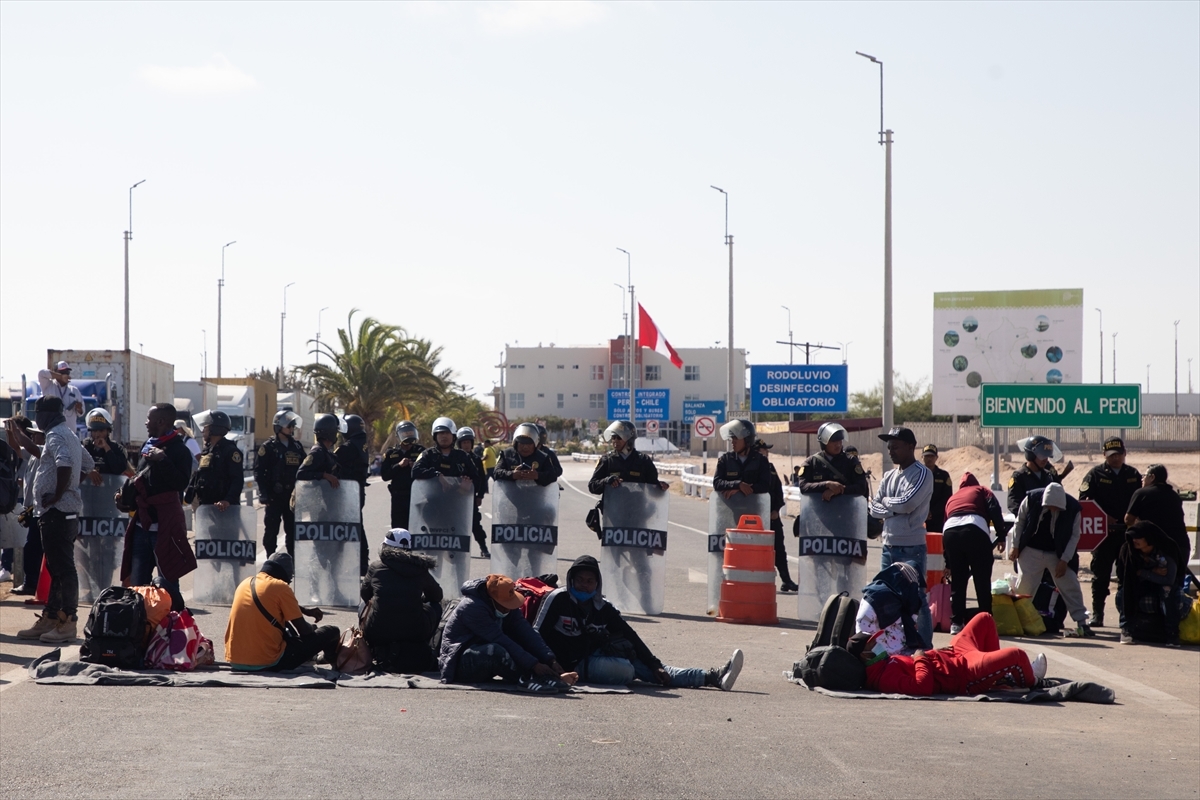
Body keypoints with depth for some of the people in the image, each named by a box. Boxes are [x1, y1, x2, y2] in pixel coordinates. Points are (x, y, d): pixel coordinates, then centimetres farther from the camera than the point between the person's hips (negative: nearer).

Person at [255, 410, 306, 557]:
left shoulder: (297, 447, 12)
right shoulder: (268, 447, -4)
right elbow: (259, 471, -8)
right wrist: (264, 494, -14)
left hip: (292, 495, 5)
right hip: (274, 496, -5)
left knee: (293, 530, 7)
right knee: (271, 529, -2)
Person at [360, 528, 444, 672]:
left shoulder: (375, 567, 4)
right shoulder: (420, 569, 5)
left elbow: (365, 595, 20)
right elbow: (437, 595, 21)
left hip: (377, 633, 1)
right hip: (414, 632, -1)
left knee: (364, 605, 34)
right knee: (435, 605, 28)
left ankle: (380, 651, 24)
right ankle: (417, 650, 22)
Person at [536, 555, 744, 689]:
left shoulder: (602, 607, 6)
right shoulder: (559, 600, -9)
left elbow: (630, 636, 6)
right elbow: (538, 635, -11)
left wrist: (655, 665, 1)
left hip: (597, 656, 5)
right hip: (574, 665, -5)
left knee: (646, 669, -10)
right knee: (624, 669, -33)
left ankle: (712, 677, -18)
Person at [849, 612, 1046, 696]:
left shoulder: (884, 662, 1)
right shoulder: (884, 677, -29)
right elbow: (922, 687, -40)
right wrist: (920, 659, -26)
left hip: (954, 656, 11)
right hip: (965, 675, -11)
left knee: (984, 619, 24)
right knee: (1016, 655, -21)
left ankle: (998, 664, 31)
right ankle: (1029, 679, 17)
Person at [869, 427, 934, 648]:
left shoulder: (922, 474, -7)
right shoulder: (889, 476, 13)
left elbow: (907, 503, -18)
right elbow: (873, 508, 8)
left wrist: (886, 502, -1)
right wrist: (895, 510, -9)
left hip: (911, 548, -7)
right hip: (889, 546, 7)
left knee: (917, 599, -6)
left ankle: (925, 647, -1)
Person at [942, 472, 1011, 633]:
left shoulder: (952, 498, 36)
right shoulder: (982, 490, 26)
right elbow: (995, 510, 5)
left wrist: (948, 563, 43)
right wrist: (1001, 535, 2)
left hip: (950, 531, 3)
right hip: (975, 530, -3)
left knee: (957, 581, 13)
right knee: (982, 580, 4)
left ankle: (956, 623, 12)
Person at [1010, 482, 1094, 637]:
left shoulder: (1073, 507, -18)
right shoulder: (1031, 499, -17)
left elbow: (1074, 535, -9)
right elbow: (1020, 522, -2)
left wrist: (1064, 560, -13)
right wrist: (1015, 547, -3)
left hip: (1057, 554, 0)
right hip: (1031, 550, 0)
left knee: (1071, 586, -6)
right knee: (1024, 586, -5)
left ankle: (1081, 623, 0)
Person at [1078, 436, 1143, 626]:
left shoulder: (1133, 475, 11)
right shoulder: (1095, 474, 1)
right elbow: (1084, 501, -5)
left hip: (1128, 532, 2)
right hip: (1103, 532, -2)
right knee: (1101, 576, 1)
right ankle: (1097, 614, 5)